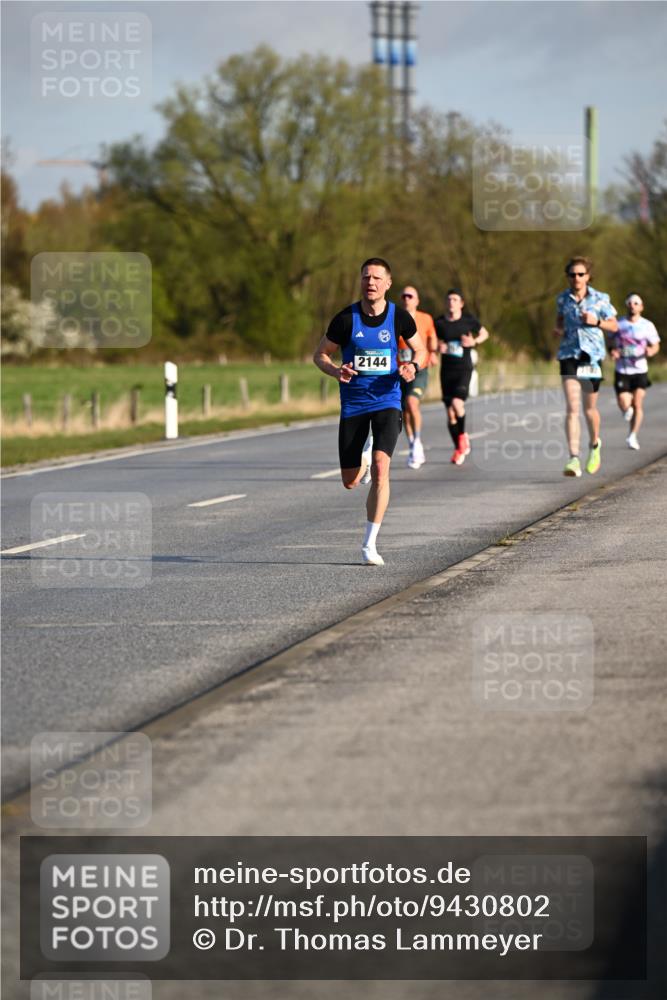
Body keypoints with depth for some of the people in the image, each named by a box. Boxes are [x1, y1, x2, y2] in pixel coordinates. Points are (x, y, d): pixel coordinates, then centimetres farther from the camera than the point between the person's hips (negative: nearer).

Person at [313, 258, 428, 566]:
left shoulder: (399, 317, -2)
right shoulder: (346, 319, -5)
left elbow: (421, 351, 13)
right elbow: (320, 355, 5)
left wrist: (413, 366, -10)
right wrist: (336, 371, -17)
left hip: (387, 401, -1)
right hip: (353, 404, 1)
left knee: (380, 468, -22)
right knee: (349, 482, 5)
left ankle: (370, 544, -14)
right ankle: (361, 460, 47)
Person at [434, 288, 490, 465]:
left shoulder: (468, 320, -1)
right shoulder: (439, 323, 2)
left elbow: (484, 333, 15)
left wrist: (474, 341, -5)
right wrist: (439, 348, -9)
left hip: (464, 368, -2)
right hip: (447, 370, 2)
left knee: (457, 403, -24)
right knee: (450, 413, 2)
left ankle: (462, 435, 3)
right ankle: (458, 449, 19)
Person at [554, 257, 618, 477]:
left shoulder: (600, 299, 0)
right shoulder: (562, 299, 5)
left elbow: (614, 326, 6)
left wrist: (596, 322, -12)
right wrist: (559, 329, 1)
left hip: (592, 355, 0)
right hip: (569, 355, 0)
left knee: (589, 408, 9)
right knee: (571, 408, -12)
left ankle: (594, 444, 40)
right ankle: (574, 460, -18)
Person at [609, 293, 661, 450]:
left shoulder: (647, 325, 0)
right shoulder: (619, 325, 2)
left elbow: (656, 345, 8)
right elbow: (611, 344, 10)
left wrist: (651, 351, -16)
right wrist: (613, 351, -13)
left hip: (640, 370, 0)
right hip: (622, 371, 0)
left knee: (637, 404, -11)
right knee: (624, 405, -5)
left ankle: (632, 436, 0)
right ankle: (628, 410, 33)